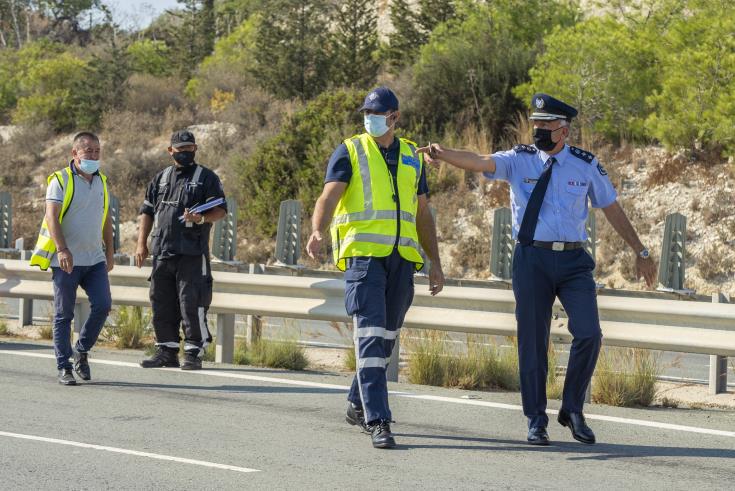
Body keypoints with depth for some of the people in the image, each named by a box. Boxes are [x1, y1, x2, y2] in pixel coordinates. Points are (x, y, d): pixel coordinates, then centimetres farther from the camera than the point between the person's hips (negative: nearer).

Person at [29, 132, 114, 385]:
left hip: (95, 259, 5)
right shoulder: (60, 181, -6)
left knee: (102, 305, -8)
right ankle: (64, 367, 5)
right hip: (66, 260, -5)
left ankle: (82, 351, 13)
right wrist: (62, 249, -28)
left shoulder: (101, 181, 14)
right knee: (63, 314, -1)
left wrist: (110, 252, 19)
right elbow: (52, 217, -17)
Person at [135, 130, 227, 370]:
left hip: (192, 253, -5)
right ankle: (167, 350, 16)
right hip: (162, 252, 5)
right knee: (161, 304, 8)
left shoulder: (206, 177, 4)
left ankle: (193, 353, -4)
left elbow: (220, 210, -2)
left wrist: (202, 218, -21)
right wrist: (141, 243, 10)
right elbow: (147, 212, 20)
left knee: (191, 304, -9)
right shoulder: (161, 179, 18)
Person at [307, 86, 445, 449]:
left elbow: (422, 215, 21)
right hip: (363, 253, -5)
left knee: (386, 337, 11)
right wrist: (317, 232, -30)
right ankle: (377, 421, -17)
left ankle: (357, 404, 28)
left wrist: (435, 263, 16)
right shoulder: (350, 152, 3)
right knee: (371, 336, -13)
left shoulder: (411, 157, 17)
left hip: (402, 257, 5)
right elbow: (329, 196, -10)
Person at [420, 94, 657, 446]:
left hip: (573, 261, 1)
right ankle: (536, 421, 12)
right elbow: (479, 163, -18)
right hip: (532, 258, -1)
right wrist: (444, 154, -38)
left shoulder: (586, 165, 4)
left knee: (588, 334, -12)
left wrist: (640, 253, 14)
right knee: (532, 341, 2)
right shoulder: (520, 160, 0)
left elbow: (612, 209, 12)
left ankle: (572, 410, 7)